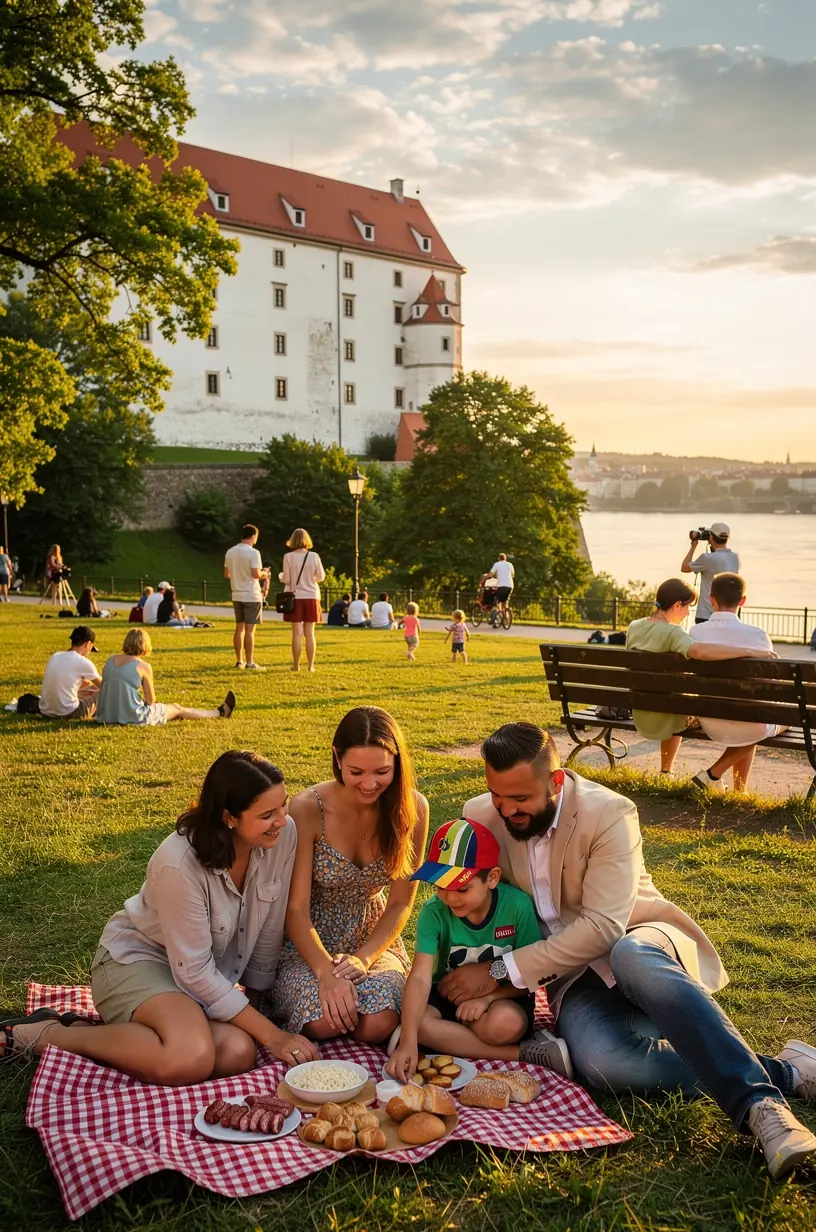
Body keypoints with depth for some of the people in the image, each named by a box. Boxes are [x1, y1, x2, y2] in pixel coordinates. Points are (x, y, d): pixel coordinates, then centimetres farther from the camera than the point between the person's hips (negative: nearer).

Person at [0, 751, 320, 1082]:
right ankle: (47, 1035, -10)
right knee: (190, 1059, -34)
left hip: (212, 973, 6)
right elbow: (194, 972, -24)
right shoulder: (180, 864, -31)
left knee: (238, 1054, -24)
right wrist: (270, 1034, -21)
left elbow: (269, 930, -3)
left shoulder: (283, 834, -17)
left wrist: (253, 999, 4)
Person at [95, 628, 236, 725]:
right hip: (133, 717, -7)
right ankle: (220, 713, 36)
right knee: (177, 709, 17)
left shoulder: (110, 660, 4)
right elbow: (150, 701, -7)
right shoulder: (144, 666, -13)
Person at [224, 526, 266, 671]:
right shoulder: (253, 552, -14)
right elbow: (256, 574, -20)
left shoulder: (230, 552, 7)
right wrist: (264, 574, 0)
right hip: (251, 596, -6)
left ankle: (239, 661, 16)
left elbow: (226, 574, 11)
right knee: (250, 629, -4)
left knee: (239, 628, 13)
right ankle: (250, 663, -2)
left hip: (237, 595, 7)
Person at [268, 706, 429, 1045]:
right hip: (309, 941, -1)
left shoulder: (411, 808, -13)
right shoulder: (308, 808, -21)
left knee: (377, 1025, -27)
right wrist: (326, 973, -31)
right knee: (324, 1022, -29)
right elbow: (296, 908, -17)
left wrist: (363, 958, -19)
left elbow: (400, 904, -4)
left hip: (373, 939, 2)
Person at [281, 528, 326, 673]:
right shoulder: (314, 556, -3)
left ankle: (296, 665, 5)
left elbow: (286, 580, -7)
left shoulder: (288, 557, -7)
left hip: (295, 597, -1)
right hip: (312, 597, 1)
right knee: (310, 634, 7)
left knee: (297, 633, 3)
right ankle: (310, 665, 8)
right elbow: (321, 577, 2)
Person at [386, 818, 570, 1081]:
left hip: (503, 997, -3)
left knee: (503, 1023, -39)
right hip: (448, 994, 4)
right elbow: (420, 977, -26)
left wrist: (489, 996, -26)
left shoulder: (517, 905, -20)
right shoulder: (434, 912, -17)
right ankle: (524, 1054, -25)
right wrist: (408, 1042, -38)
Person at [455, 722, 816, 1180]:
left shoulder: (610, 814, -18)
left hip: (636, 942, -3)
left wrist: (501, 972, -24)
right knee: (603, 1063, -34)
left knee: (632, 957, -44)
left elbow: (602, 928, -24)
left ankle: (757, 1100, -44)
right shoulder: (481, 818, -3)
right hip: (570, 974, 3)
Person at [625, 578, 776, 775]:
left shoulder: (633, 627, -2)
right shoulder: (672, 632, -23)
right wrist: (749, 651, -40)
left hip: (640, 719, 6)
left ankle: (666, 772, 44)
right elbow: (699, 650, -45)